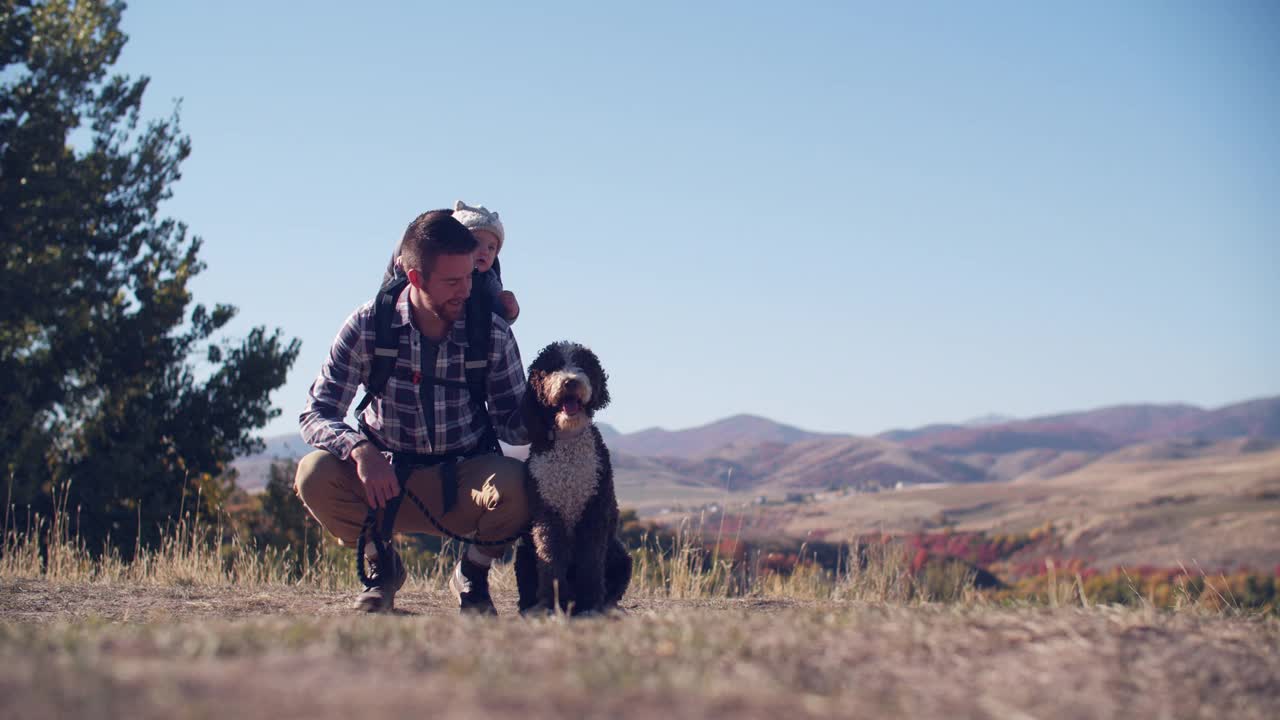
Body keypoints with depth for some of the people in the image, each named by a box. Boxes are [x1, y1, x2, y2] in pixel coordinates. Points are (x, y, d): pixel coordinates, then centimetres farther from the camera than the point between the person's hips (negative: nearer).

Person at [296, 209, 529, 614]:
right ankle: (381, 565, 2)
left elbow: (511, 422, -5)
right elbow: (316, 416, -12)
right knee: (315, 474, -29)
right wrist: (359, 449, -34)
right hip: (385, 481, 0)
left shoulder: (493, 334, -8)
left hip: (463, 485, 0)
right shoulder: (367, 327, -11)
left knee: (514, 484, -34)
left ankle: (473, 573, 1)